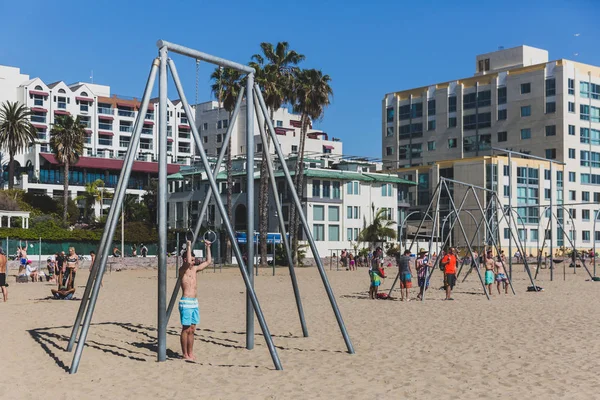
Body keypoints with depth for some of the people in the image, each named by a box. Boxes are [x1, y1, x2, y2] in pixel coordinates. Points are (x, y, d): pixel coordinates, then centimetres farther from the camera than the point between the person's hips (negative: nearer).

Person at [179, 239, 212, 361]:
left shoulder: (194, 269, 15)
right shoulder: (182, 270, -8)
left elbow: (208, 261, 23)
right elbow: (187, 262, -30)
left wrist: (208, 247, 20)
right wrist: (189, 246, -23)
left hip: (194, 302, 8)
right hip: (186, 302, -8)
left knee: (192, 329, 10)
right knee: (186, 329, -3)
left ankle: (190, 353, 16)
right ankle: (185, 355, 2)